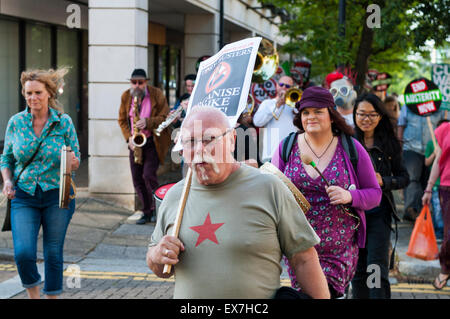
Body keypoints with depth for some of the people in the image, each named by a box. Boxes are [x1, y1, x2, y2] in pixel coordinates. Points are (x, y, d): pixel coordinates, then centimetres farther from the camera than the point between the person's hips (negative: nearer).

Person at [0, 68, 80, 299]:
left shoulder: (64, 122, -2)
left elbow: (76, 160, 5)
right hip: (24, 197, 1)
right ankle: (33, 295, 15)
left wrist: (73, 163, -19)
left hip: (57, 196, 0)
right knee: (23, 253, -11)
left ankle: (52, 296, 23)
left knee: (53, 254, 6)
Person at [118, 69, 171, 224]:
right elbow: (122, 120, 9)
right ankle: (147, 212, 14)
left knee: (148, 175, -15)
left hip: (154, 142, -5)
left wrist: (147, 122, -24)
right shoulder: (126, 96, 3)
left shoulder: (157, 94, -8)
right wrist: (129, 137, -6)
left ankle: (156, 209, 2)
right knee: (137, 179, 3)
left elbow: (165, 117, -9)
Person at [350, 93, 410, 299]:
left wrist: (383, 182, -11)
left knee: (377, 267, -9)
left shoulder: (389, 144, 3)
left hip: (379, 214, -1)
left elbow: (404, 178, 7)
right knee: (358, 269, 8)